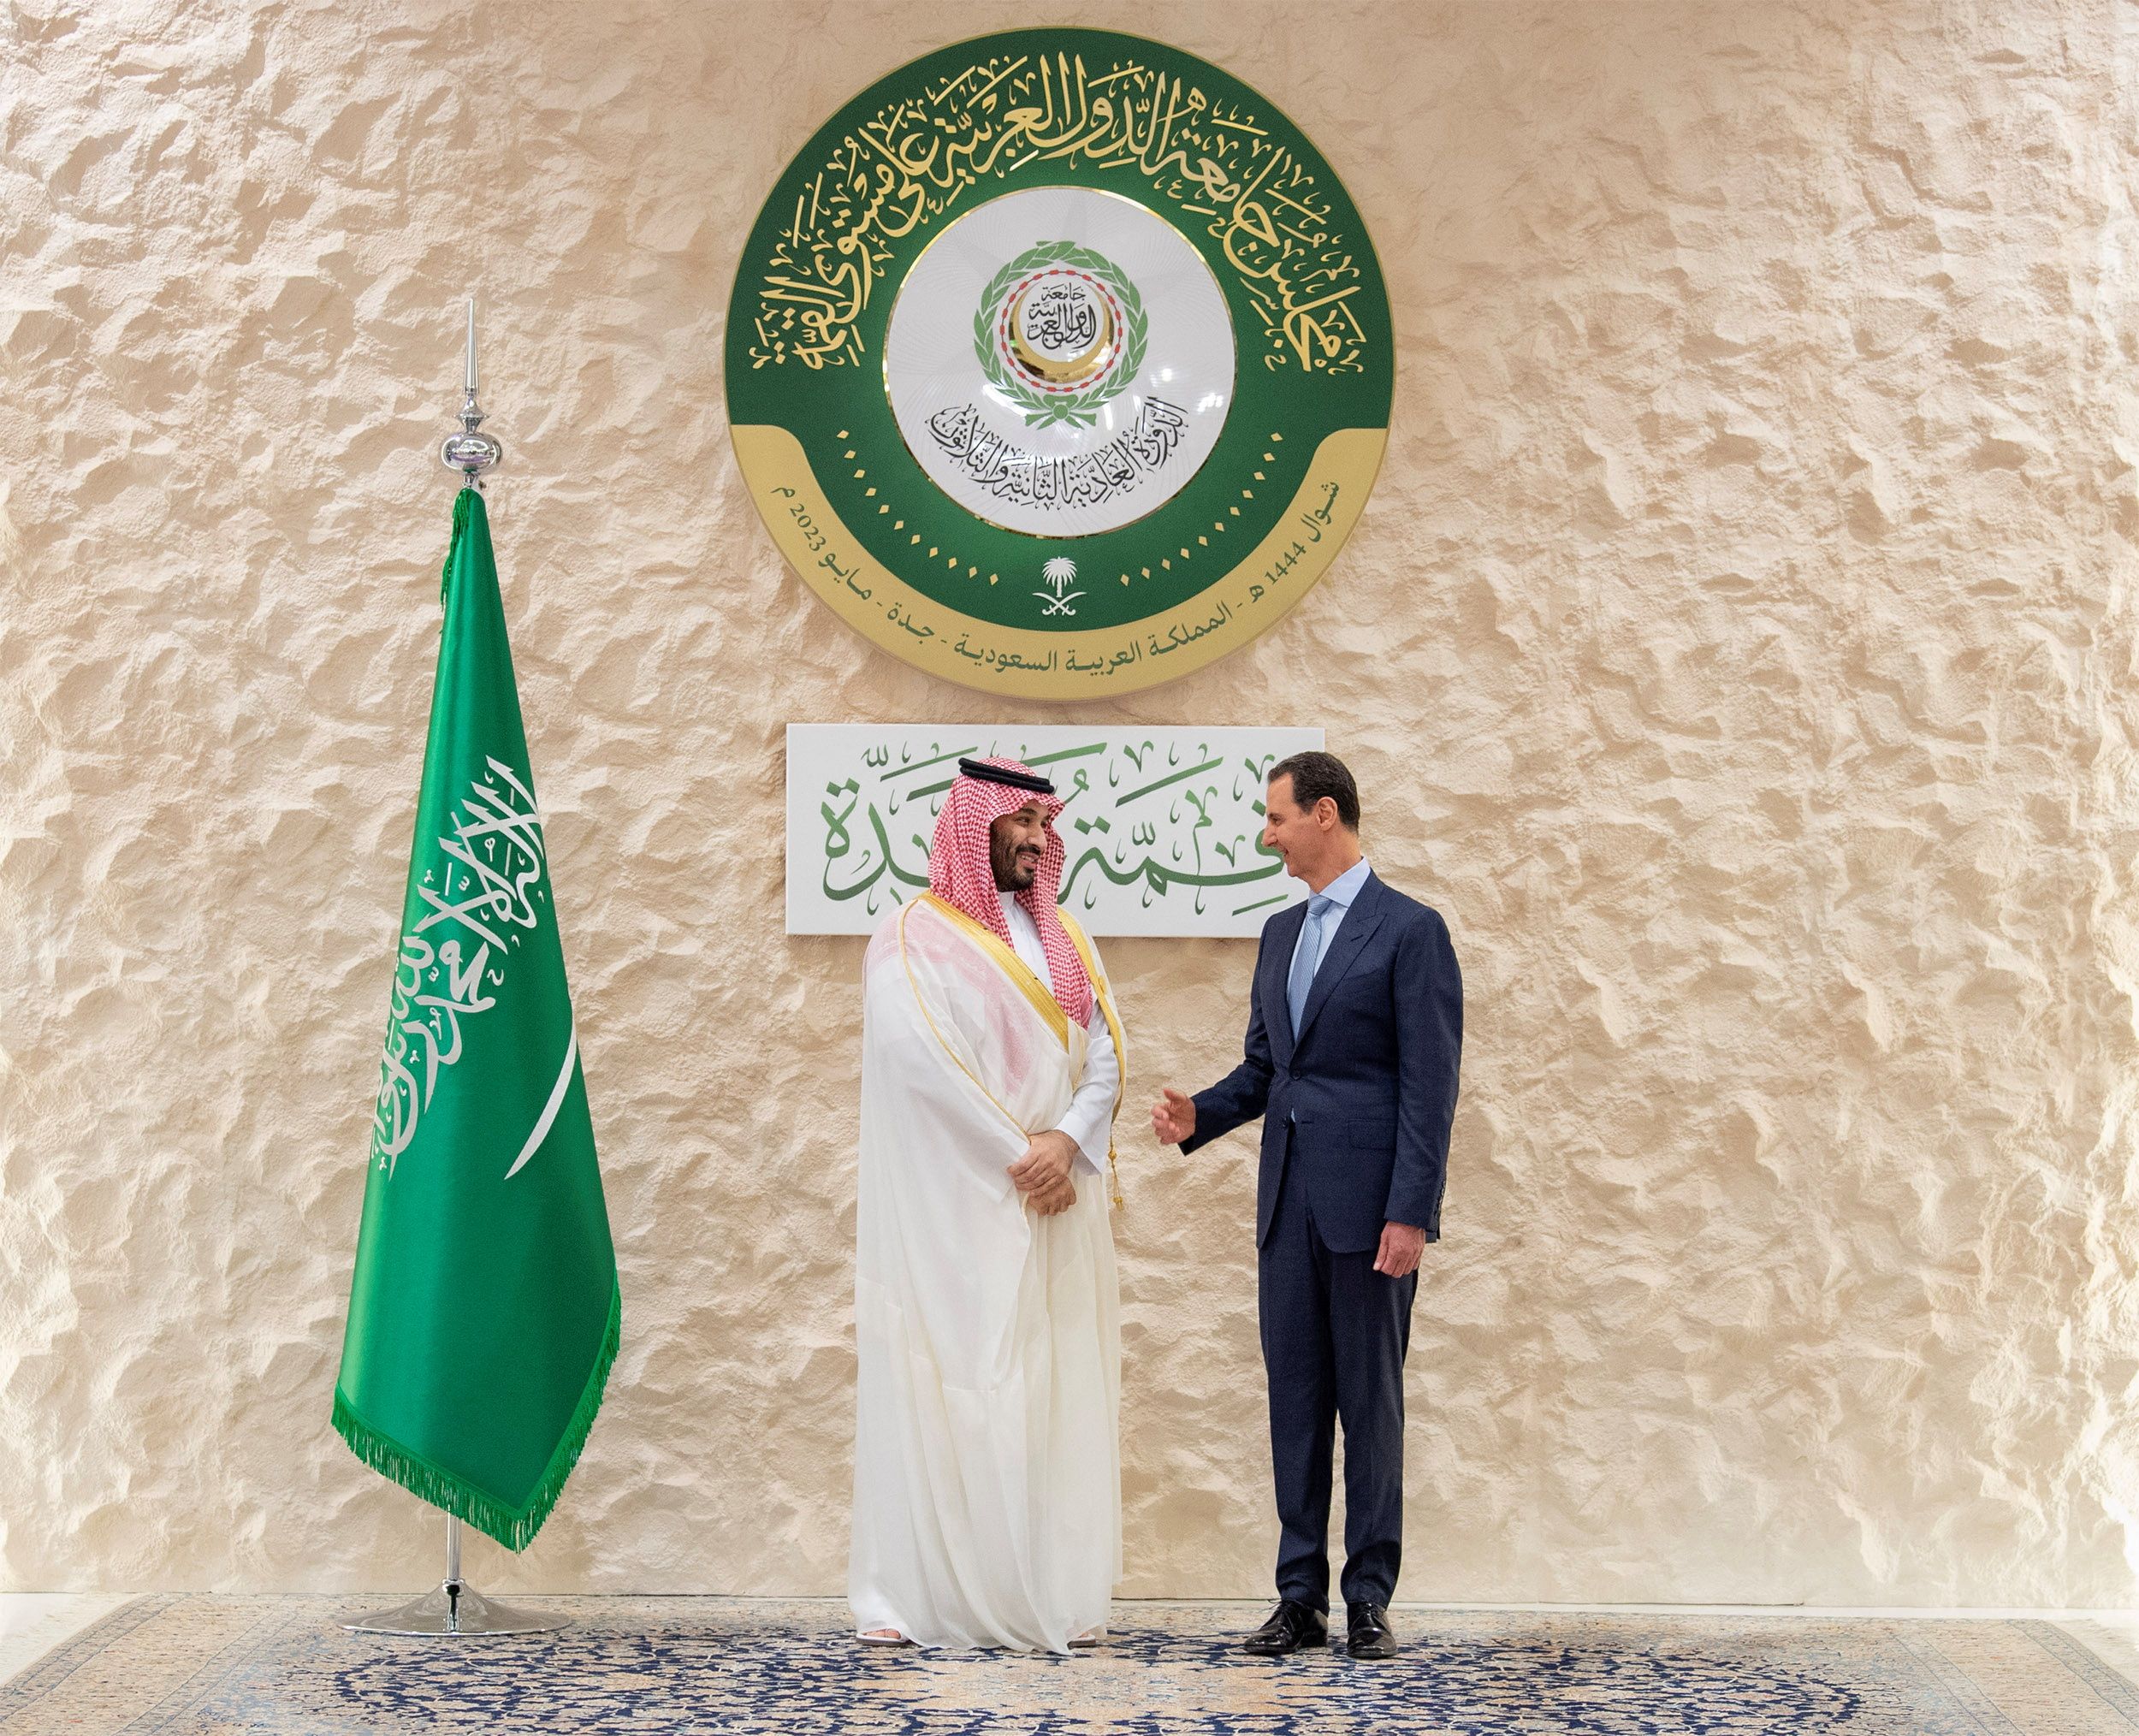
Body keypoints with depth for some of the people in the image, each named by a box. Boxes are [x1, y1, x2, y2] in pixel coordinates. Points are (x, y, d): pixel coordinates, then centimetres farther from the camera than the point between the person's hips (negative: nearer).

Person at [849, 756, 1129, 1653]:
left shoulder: (1063, 939, 15)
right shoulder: (914, 938, -3)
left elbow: (1107, 1056, 6)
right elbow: (923, 1063, -14)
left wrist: (1066, 1143, -12)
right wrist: (1020, 1158, -14)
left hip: (1057, 1206, 5)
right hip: (956, 1205, -5)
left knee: (1058, 1392, 4)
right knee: (948, 1386, -4)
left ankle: (1055, 1593, 9)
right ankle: (912, 1594, 2)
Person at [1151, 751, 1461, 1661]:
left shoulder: (1411, 930, -7)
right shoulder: (1280, 932, 16)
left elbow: (1430, 1084, -11)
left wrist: (1410, 1211, -17)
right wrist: (1200, 1115, 0)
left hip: (1369, 1199, -7)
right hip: (1288, 1198, 7)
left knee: (1370, 1398, 2)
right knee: (1295, 1397, 8)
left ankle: (1370, 1599, 12)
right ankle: (1301, 1597, 16)